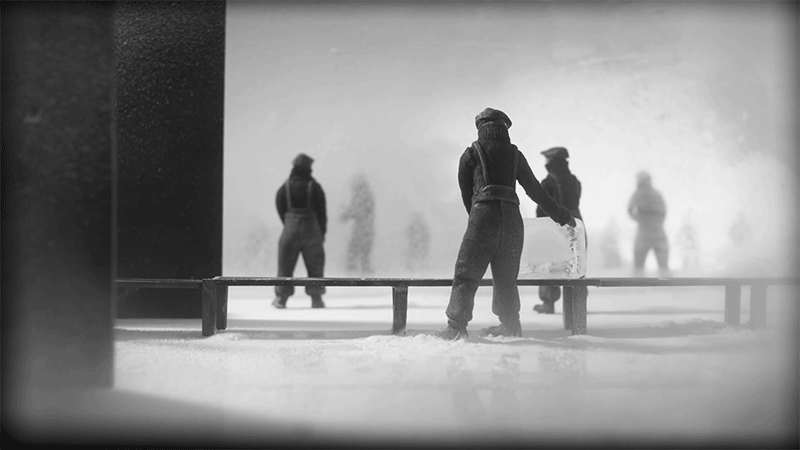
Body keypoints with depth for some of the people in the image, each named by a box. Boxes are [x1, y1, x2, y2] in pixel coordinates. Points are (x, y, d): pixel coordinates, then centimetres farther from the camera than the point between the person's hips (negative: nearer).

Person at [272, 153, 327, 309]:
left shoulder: (285, 187, -2)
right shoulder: (314, 186, -6)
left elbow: (280, 209, 1)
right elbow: (321, 211, -3)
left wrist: (289, 225, 12)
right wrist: (322, 231, 8)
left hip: (290, 231, 1)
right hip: (311, 230, -1)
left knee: (286, 263, 8)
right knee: (315, 265, 7)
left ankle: (281, 297, 6)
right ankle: (316, 298, 6)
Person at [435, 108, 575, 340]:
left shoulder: (471, 155, 10)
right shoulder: (515, 155, 17)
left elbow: (466, 193, 14)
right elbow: (535, 190, 20)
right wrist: (561, 216, 30)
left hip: (483, 216, -3)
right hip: (512, 219, 4)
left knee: (466, 275, -3)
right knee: (506, 278, 16)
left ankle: (457, 325, -12)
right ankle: (510, 325, 23)